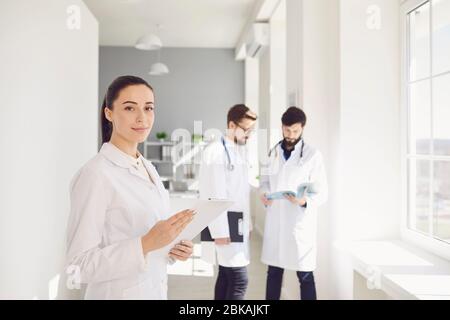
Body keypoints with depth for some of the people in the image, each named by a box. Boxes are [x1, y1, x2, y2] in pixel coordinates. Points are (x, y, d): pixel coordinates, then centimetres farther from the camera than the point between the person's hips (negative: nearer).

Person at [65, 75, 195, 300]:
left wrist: (174, 248, -5)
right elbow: (80, 265, -21)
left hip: (156, 289, 7)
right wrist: (147, 243, -29)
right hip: (120, 292, -7)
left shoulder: (148, 168, 3)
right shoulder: (95, 174, -20)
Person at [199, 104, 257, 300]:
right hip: (225, 226, -8)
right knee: (239, 280, -7)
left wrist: (247, 224, 17)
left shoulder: (241, 150, 13)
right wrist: (220, 231, -20)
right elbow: (213, 194, -18)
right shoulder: (215, 151, -14)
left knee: (227, 277, 12)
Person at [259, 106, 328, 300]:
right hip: (275, 220, 5)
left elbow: (322, 193, -7)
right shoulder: (274, 152, 9)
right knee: (273, 271, 14)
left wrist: (305, 201, -27)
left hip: (300, 222, -4)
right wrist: (263, 193, -5)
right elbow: (265, 179, 17)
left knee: (305, 275, 3)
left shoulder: (312, 155, -7)